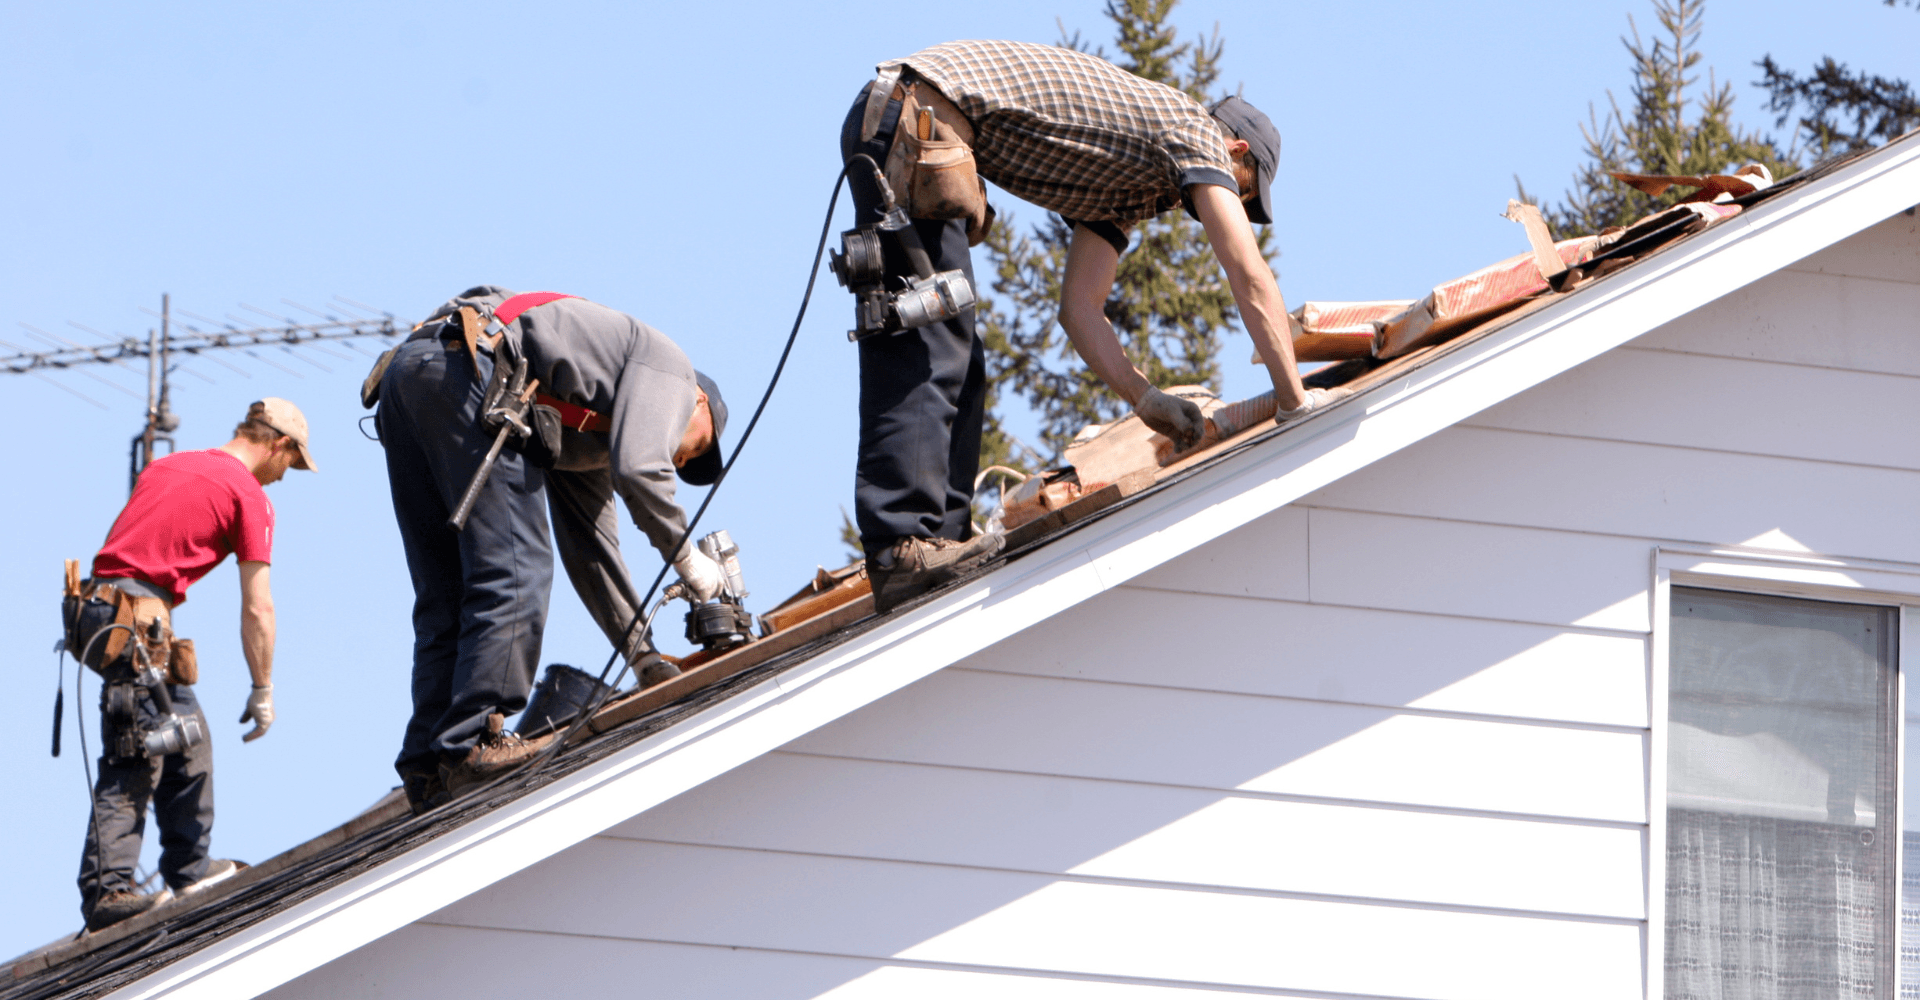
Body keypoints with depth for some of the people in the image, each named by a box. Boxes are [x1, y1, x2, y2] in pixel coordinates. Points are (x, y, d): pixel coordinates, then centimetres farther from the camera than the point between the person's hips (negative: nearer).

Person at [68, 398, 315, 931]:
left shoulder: (165, 466, 23)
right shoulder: (250, 496, 0)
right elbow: (257, 609, -2)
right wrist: (262, 692, 4)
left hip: (96, 603, 8)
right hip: (137, 617, -8)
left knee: (186, 735, 16)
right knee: (132, 763, -9)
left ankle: (189, 867, 17)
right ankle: (107, 890, -12)